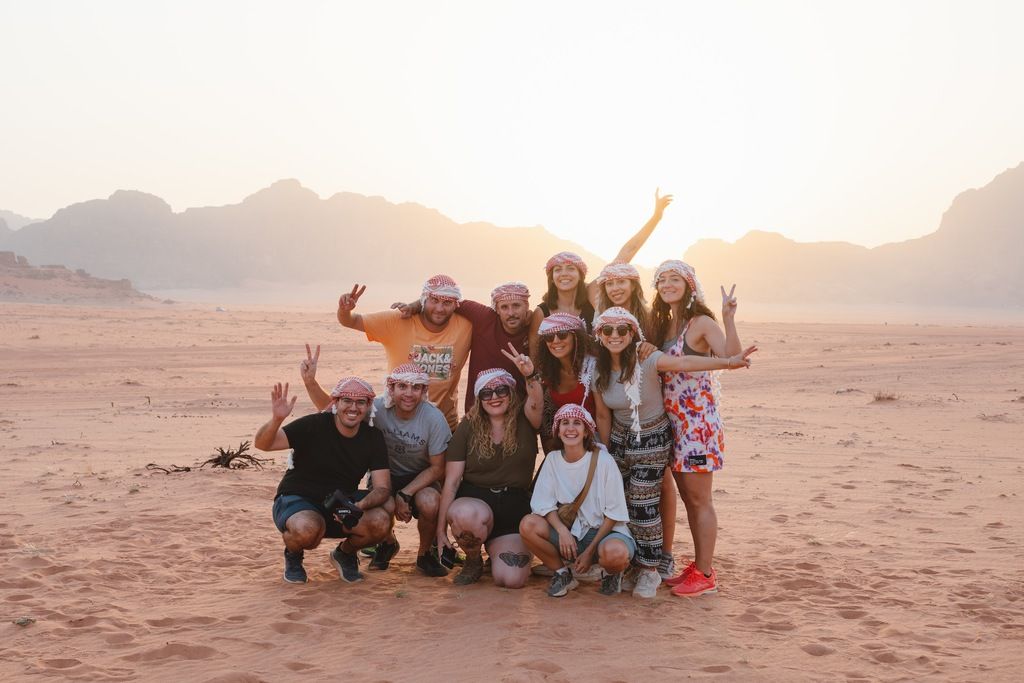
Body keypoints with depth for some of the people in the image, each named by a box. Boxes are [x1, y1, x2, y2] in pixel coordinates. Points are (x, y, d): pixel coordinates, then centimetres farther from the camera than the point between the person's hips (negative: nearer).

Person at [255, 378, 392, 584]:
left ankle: (345, 553, 10)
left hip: (342, 505, 4)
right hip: (296, 500, -4)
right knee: (307, 528, -39)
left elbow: (382, 488, -7)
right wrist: (276, 419, -46)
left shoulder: (373, 437, -3)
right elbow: (262, 443, -24)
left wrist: (360, 506, -29)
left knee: (381, 522, -25)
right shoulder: (314, 425, -15)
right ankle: (293, 555, 1)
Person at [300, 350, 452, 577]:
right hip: (385, 476, 1)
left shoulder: (433, 418, -20)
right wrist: (310, 382, -31)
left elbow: (437, 468, -13)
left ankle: (424, 554, 0)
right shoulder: (378, 409, -16)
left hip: (421, 479, -1)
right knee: (385, 506, -33)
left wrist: (405, 494, -22)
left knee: (430, 504, -35)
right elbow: (330, 407, -12)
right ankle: (388, 544, 7)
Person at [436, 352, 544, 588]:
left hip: (515, 506, 0)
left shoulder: (524, 421, 2)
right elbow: (451, 480, -3)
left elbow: (536, 404, -24)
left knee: (511, 580, -19)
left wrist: (531, 376, -46)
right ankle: (473, 560, -3)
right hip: (473, 499, 0)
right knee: (466, 516, -39)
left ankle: (495, 550, 20)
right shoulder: (468, 427, 1)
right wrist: (441, 530, -8)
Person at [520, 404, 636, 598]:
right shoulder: (553, 459, -2)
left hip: (605, 531, -3)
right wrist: (562, 530, -20)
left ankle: (610, 574, 2)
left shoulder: (603, 460, -13)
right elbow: (544, 504, -1)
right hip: (571, 532, 3)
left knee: (615, 552, -39)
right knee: (528, 525, -22)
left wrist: (590, 551, -15)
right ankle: (563, 573, 2)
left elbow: (613, 514, -10)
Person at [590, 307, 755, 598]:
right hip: (620, 439, 5)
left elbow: (683, 362, -37)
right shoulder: (599, 373, -5)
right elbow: (603, 416, 5)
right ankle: (632, 566, 21)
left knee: (642, 506, -7)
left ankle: (649, 571, 12)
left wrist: (728, 362, -51)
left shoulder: (646, 360, -21)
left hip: (652, 441, -4)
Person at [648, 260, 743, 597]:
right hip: (672, 421, 8)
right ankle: (698, 566, 24)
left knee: (699, 499, -2)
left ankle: (705, 574, 6)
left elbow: (732, 357, -25)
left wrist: (729, 319, -37)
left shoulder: (701, 323, -11)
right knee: (687, 497, 14)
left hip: (698, 420, -8)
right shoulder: (662, 324, 12)